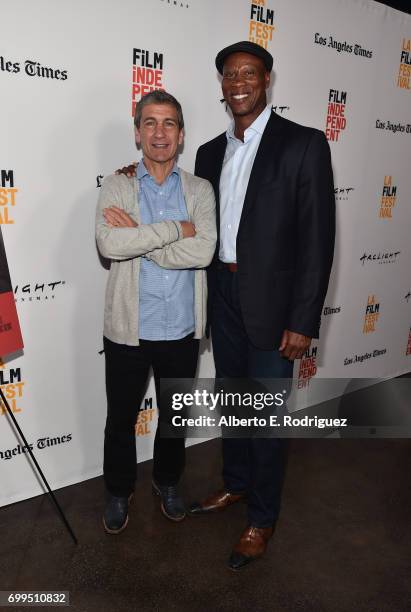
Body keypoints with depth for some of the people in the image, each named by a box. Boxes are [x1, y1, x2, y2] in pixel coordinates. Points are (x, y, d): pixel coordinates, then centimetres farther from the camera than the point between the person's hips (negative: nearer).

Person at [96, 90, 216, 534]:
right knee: (121, 418, 15)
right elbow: (110, 244, -22)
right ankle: (119, 492, 41)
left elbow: (204, 251, -17)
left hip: (182, 330, 2)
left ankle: (167, 482, 46)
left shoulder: (200, 190, 0)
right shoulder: (116, 187, -3)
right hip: (128, 330, -1)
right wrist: (177, 229, -20)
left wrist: (138, 236, -18)